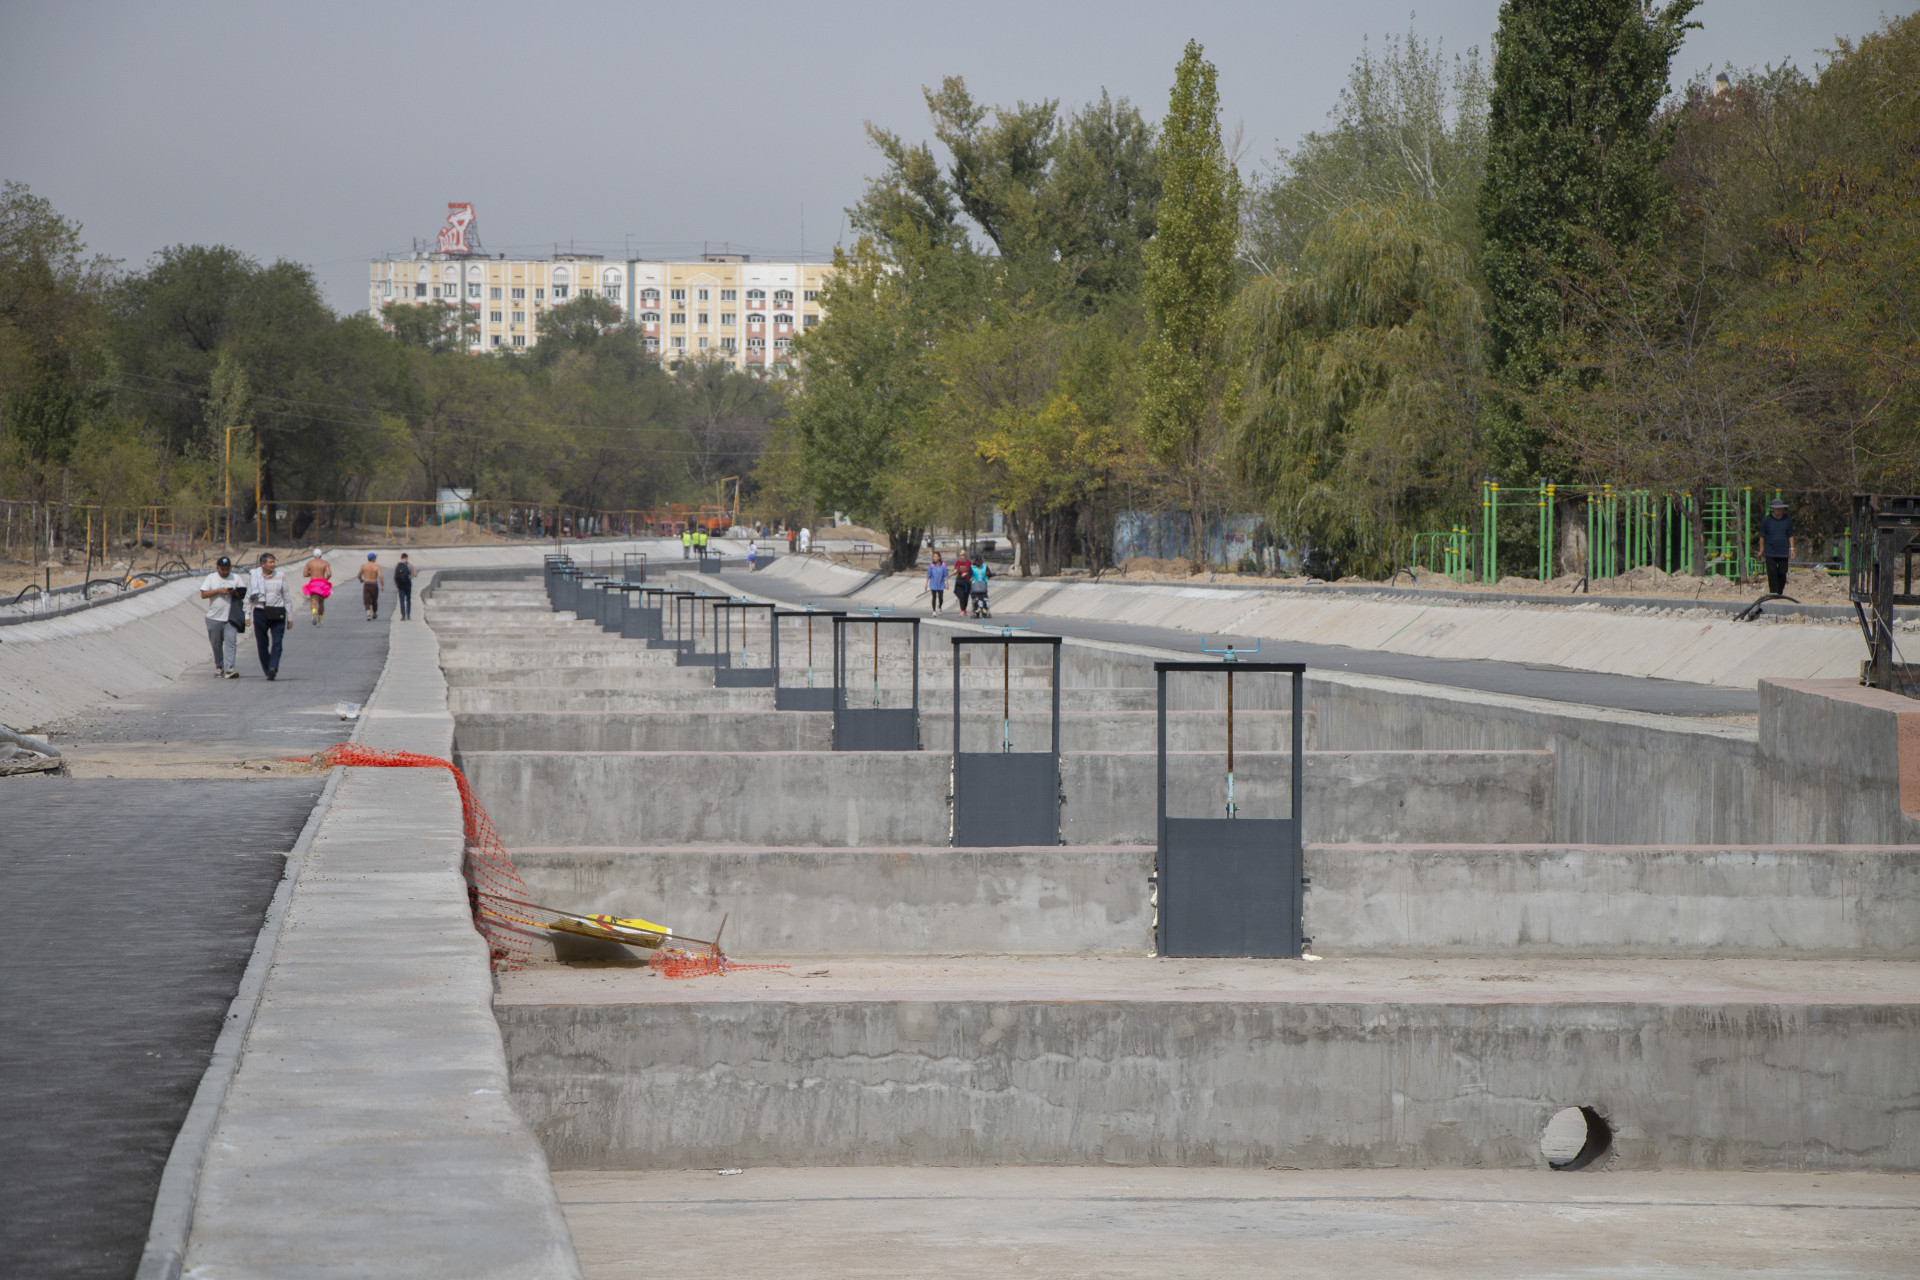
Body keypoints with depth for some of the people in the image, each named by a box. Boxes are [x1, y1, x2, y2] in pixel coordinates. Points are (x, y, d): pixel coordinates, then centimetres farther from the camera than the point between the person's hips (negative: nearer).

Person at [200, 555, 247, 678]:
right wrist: (219, 591, -13)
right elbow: (203, 594, -3)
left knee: (231, 642, -14)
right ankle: (219, 667, 23)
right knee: (216, 645, 8)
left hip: (230, 618, -1)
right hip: (214, 617, 1)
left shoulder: (236, 579, 8)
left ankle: (230, 669, -20)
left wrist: (235, 593, -11)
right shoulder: (211, 578, 5)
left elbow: (244, 595, 9)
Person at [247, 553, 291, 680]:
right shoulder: (253, 576, 4)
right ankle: (267, 671, 13)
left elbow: (286, 596, 10)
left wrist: (289, 616, 8)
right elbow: (248, 597, 7)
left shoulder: (280, 576, 5)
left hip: (277, 615, 0)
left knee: (277, 643, -14)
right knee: (262, 644, 4)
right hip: (260, 613, 0)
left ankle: (273, 668, -25)